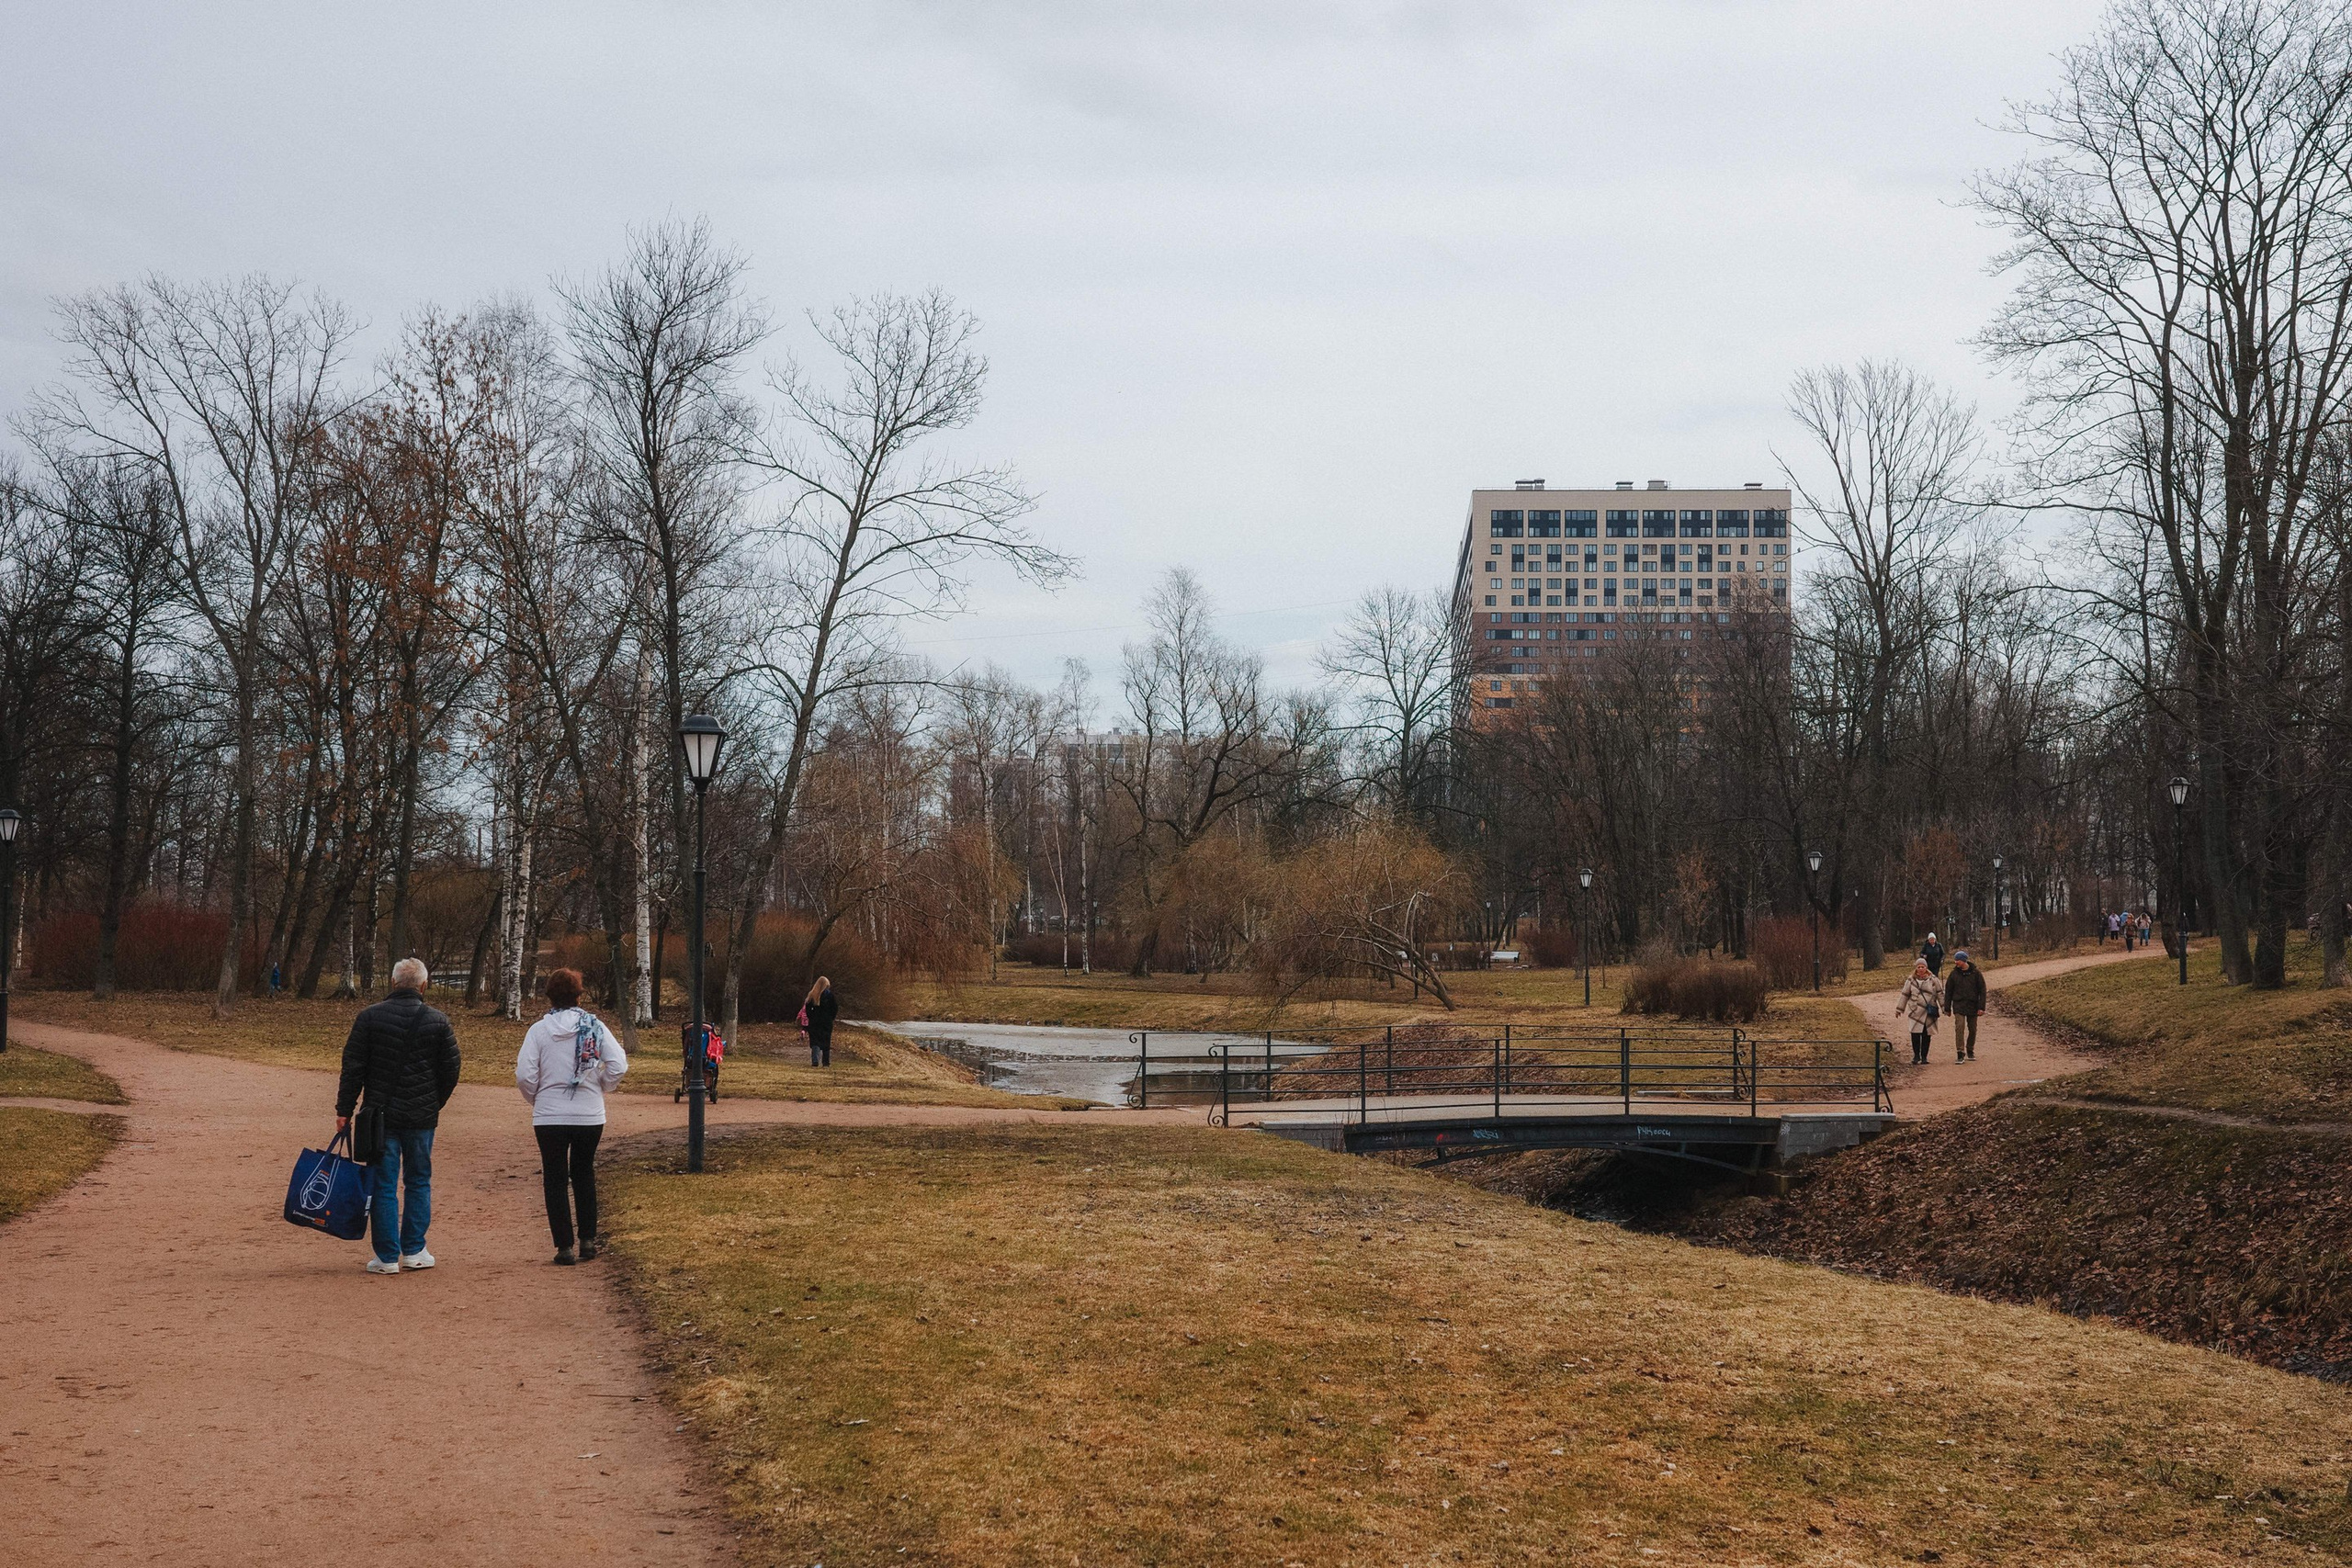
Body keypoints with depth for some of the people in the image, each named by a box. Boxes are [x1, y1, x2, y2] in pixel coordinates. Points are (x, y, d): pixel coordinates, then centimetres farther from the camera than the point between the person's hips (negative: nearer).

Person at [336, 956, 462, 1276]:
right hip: (422, 1117, 1)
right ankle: (413, 1252, 13)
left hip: (380, 1114, -1)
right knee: (419, 1182, 13)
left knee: (383, 1185, 3)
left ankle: (387, 1257, 4)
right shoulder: (438, 1021, 0)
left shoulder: (369, 1017, -3)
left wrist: (344, 1110, 2)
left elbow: (353, 1068, -3)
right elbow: (451, 1070, 5)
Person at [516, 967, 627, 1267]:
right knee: (584, 1175, 19)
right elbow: (618, 1065, -9)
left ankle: (564, 1247, 5)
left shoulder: (539, 1030, -6)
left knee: (556, 1181, 8)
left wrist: (536, 1099, 7)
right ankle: (588, 1240, 20)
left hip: (549, 1117, -2)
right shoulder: (595, 1026, -3)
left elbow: (524, 1075, -11)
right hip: (590, 1116, 2)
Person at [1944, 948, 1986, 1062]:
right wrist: (1947, 1008, 4)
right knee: (1959, 1027, -14)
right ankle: (1960, 1053, -14)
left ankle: (1970, 1052, 25)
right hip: (1959, 1006, -1)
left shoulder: (1976, 973, -1)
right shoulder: (1954, 973, 2)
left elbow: (1982, 990, 1)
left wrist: (1981, 1007, -6)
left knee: (1972, 1029, 8)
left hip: (1972, 1006, 1)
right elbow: (1948, 991, 7)